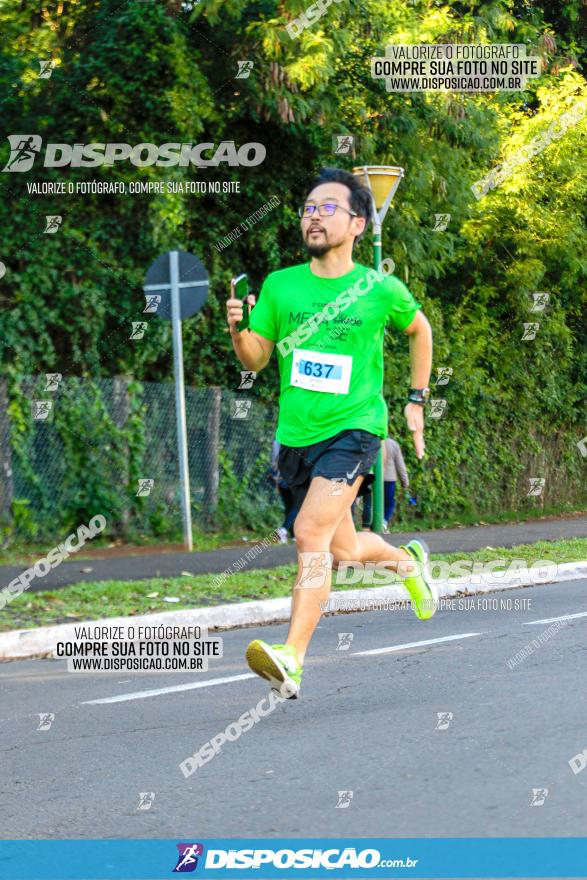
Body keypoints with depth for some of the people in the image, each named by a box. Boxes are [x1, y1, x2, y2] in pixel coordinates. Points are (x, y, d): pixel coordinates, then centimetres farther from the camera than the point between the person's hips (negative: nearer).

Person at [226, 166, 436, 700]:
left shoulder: (381, 290, -2)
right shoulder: (280, 286, 3)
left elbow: (419, 329, 17)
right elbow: (255, 360, 6)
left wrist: (417, 401, 14)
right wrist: (237, 328, -15)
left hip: (354, 427, -4)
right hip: (296, 435, 4)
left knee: (311, 534, -23)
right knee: (343, 551, 15)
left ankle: (292, 658, -27)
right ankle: (407, 560, 49)